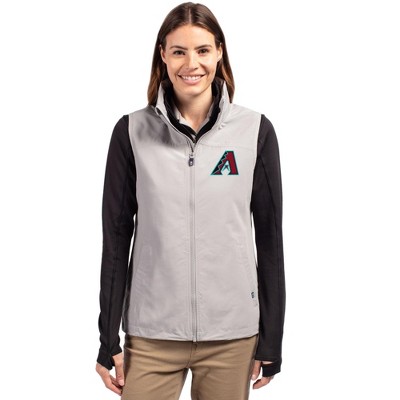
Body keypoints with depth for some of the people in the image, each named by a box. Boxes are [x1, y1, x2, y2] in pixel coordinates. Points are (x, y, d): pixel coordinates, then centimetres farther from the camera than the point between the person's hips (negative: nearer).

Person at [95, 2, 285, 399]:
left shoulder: (255, 130, -2)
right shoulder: (132, 132, -1)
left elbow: (269, 238, 1)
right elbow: (116, 238, 1)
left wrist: (272, 339, 2)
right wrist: (108, 340, 1)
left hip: (232, 334, 0)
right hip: (151, 335, 0)